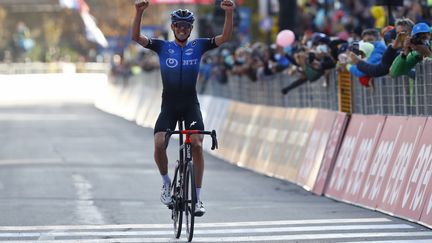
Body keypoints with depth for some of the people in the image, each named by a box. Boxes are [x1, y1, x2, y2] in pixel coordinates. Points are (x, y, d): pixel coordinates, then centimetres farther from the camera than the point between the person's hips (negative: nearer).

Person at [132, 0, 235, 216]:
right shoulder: (162, 47, 0)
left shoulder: (198, 46, 2)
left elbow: (225, 37, -6)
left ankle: (197, 198, -6)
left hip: (191, 105, 0)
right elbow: (136, 37, -11)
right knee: (159, 144, -20)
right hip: (168, 106, 0)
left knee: (197, 146, -14)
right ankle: (166, 182, 7)